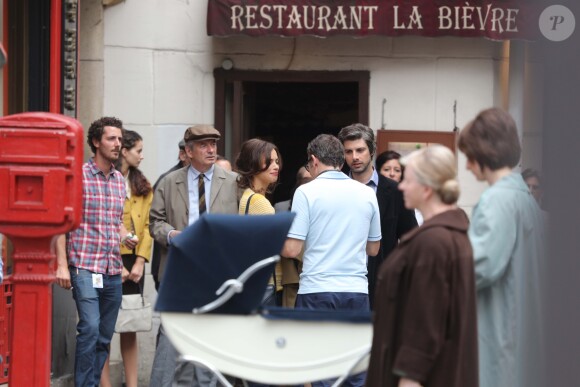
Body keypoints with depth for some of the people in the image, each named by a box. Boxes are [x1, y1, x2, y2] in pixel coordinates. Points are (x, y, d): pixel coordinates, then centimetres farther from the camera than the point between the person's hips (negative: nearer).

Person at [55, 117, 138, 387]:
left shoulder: (119, 180, 13)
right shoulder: (78, 176, -6)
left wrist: (125, 237, 2)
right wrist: (62, 264, -13)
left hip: (113, 270, 6)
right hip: (85, 266, -6)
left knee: (105, 336, 8)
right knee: (90, 328, -18)